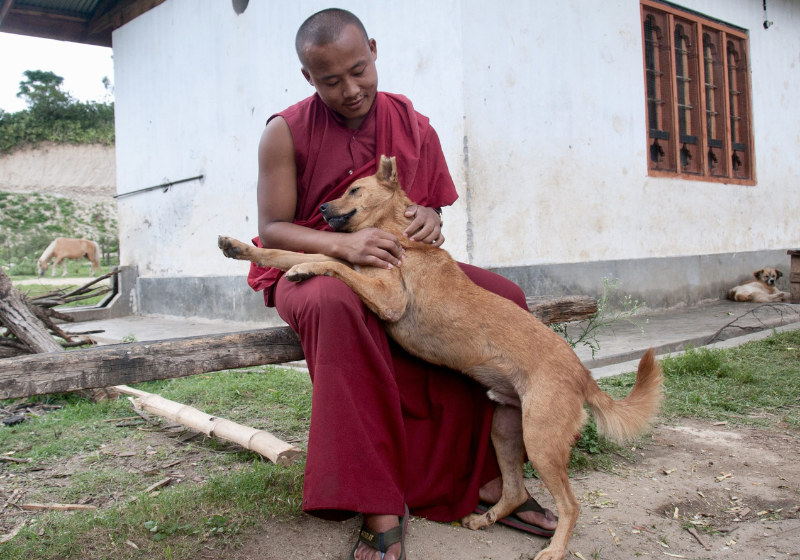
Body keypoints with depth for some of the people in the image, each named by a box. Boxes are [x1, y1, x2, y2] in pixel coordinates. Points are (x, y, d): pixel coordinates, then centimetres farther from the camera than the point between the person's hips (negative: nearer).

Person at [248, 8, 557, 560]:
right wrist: (344, 243, -27)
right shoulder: (286, 133, -7)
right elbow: (272, 228, -9)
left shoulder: (415, 127, 4)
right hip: (311, 267, -4)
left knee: (503, 297, -14)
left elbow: (433, 208, 13)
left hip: (398, 264, 5)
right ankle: (378, 510, -36)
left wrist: (429, 220, -13)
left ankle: (487, 477, -10)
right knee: (339, 305, -41)